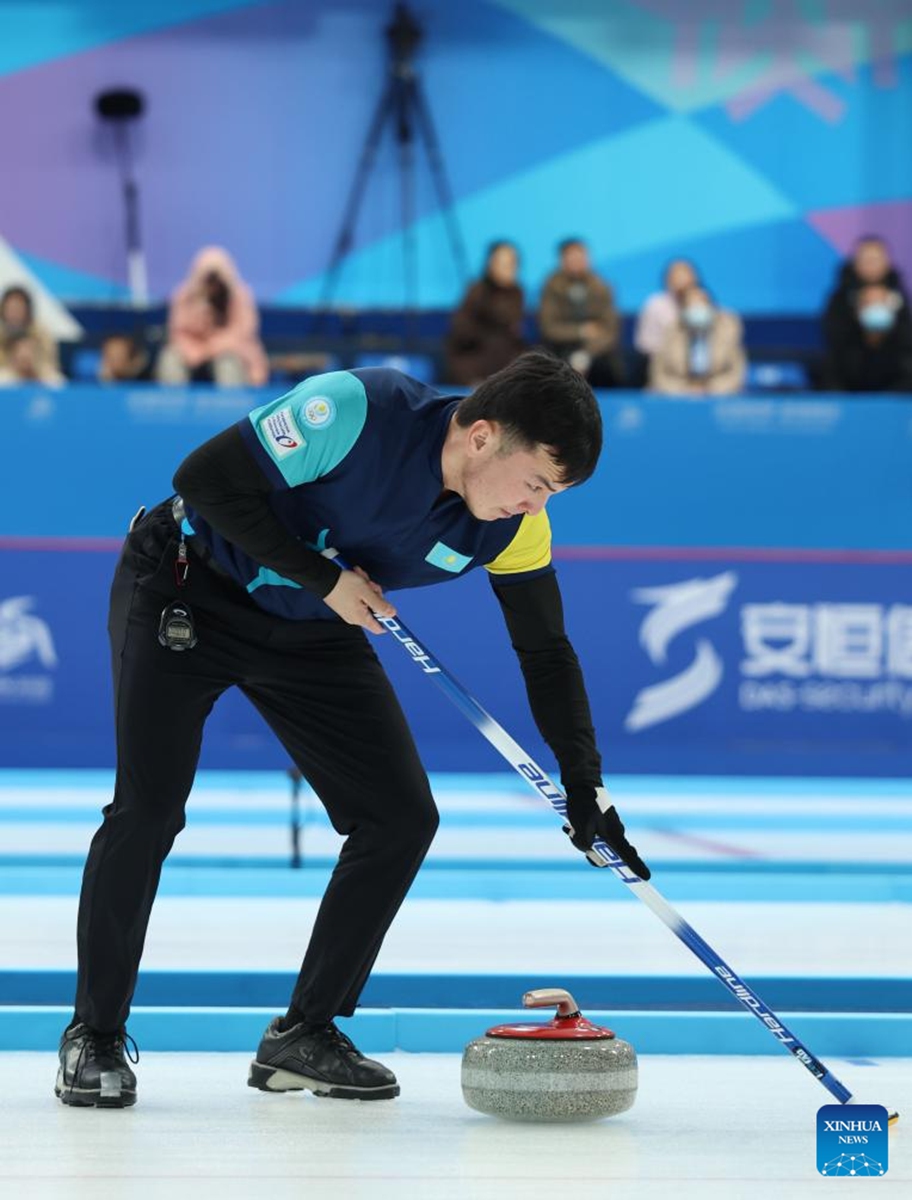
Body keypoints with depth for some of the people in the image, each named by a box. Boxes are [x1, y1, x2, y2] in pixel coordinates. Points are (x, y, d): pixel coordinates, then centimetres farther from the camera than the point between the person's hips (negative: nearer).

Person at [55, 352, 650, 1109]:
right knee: (149, 811, -15)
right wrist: (323, 577, -26)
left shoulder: (515, 528, -16)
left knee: (403, 818, -3)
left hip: (315, 633, 6)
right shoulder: (359, 412, -33)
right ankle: (95, 1035, 3)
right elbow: (208, 478, -27)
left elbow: (546, 651, -3)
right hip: (185, 590, -6)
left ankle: (304, 1037, 9)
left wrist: (585, 784, -10)